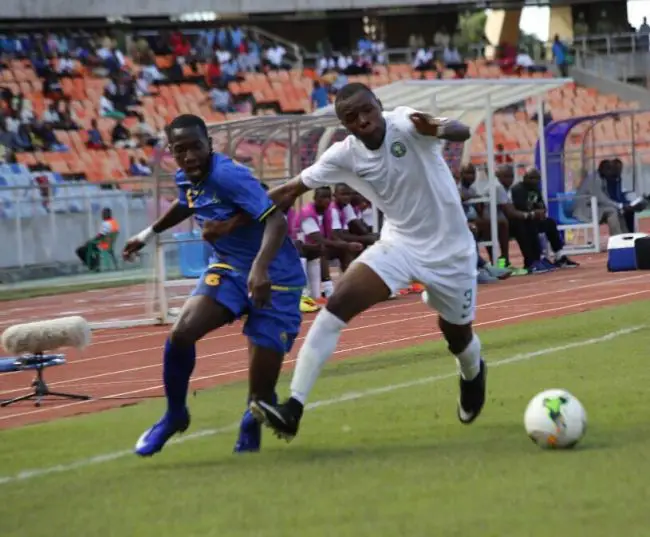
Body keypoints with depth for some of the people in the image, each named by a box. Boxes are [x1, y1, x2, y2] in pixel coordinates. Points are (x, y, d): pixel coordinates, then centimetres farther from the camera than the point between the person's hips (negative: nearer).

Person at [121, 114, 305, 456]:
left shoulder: (228, 175, -25)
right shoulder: (185, 179, 0)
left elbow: (276, 220, -34)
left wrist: (260, 268, -49)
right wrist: (150, 233, 35)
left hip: (273, 280, -6)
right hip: (228, 270, 6)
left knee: (262, 391, -8)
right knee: (181, 334, -19)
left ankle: (251, 427, 29)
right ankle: (175, 415, 5)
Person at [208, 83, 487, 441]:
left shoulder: (404, 124, -21)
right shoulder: (345, 155, -10)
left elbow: (462, 132, -36)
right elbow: (292, 190, -2)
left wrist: (438, 129, -61)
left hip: (449, 250, -2)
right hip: (399, 244, 2)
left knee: (458, 336, 16)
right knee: (337, 305, -19)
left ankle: (473, 375, 57)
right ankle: (293, 408, -23)